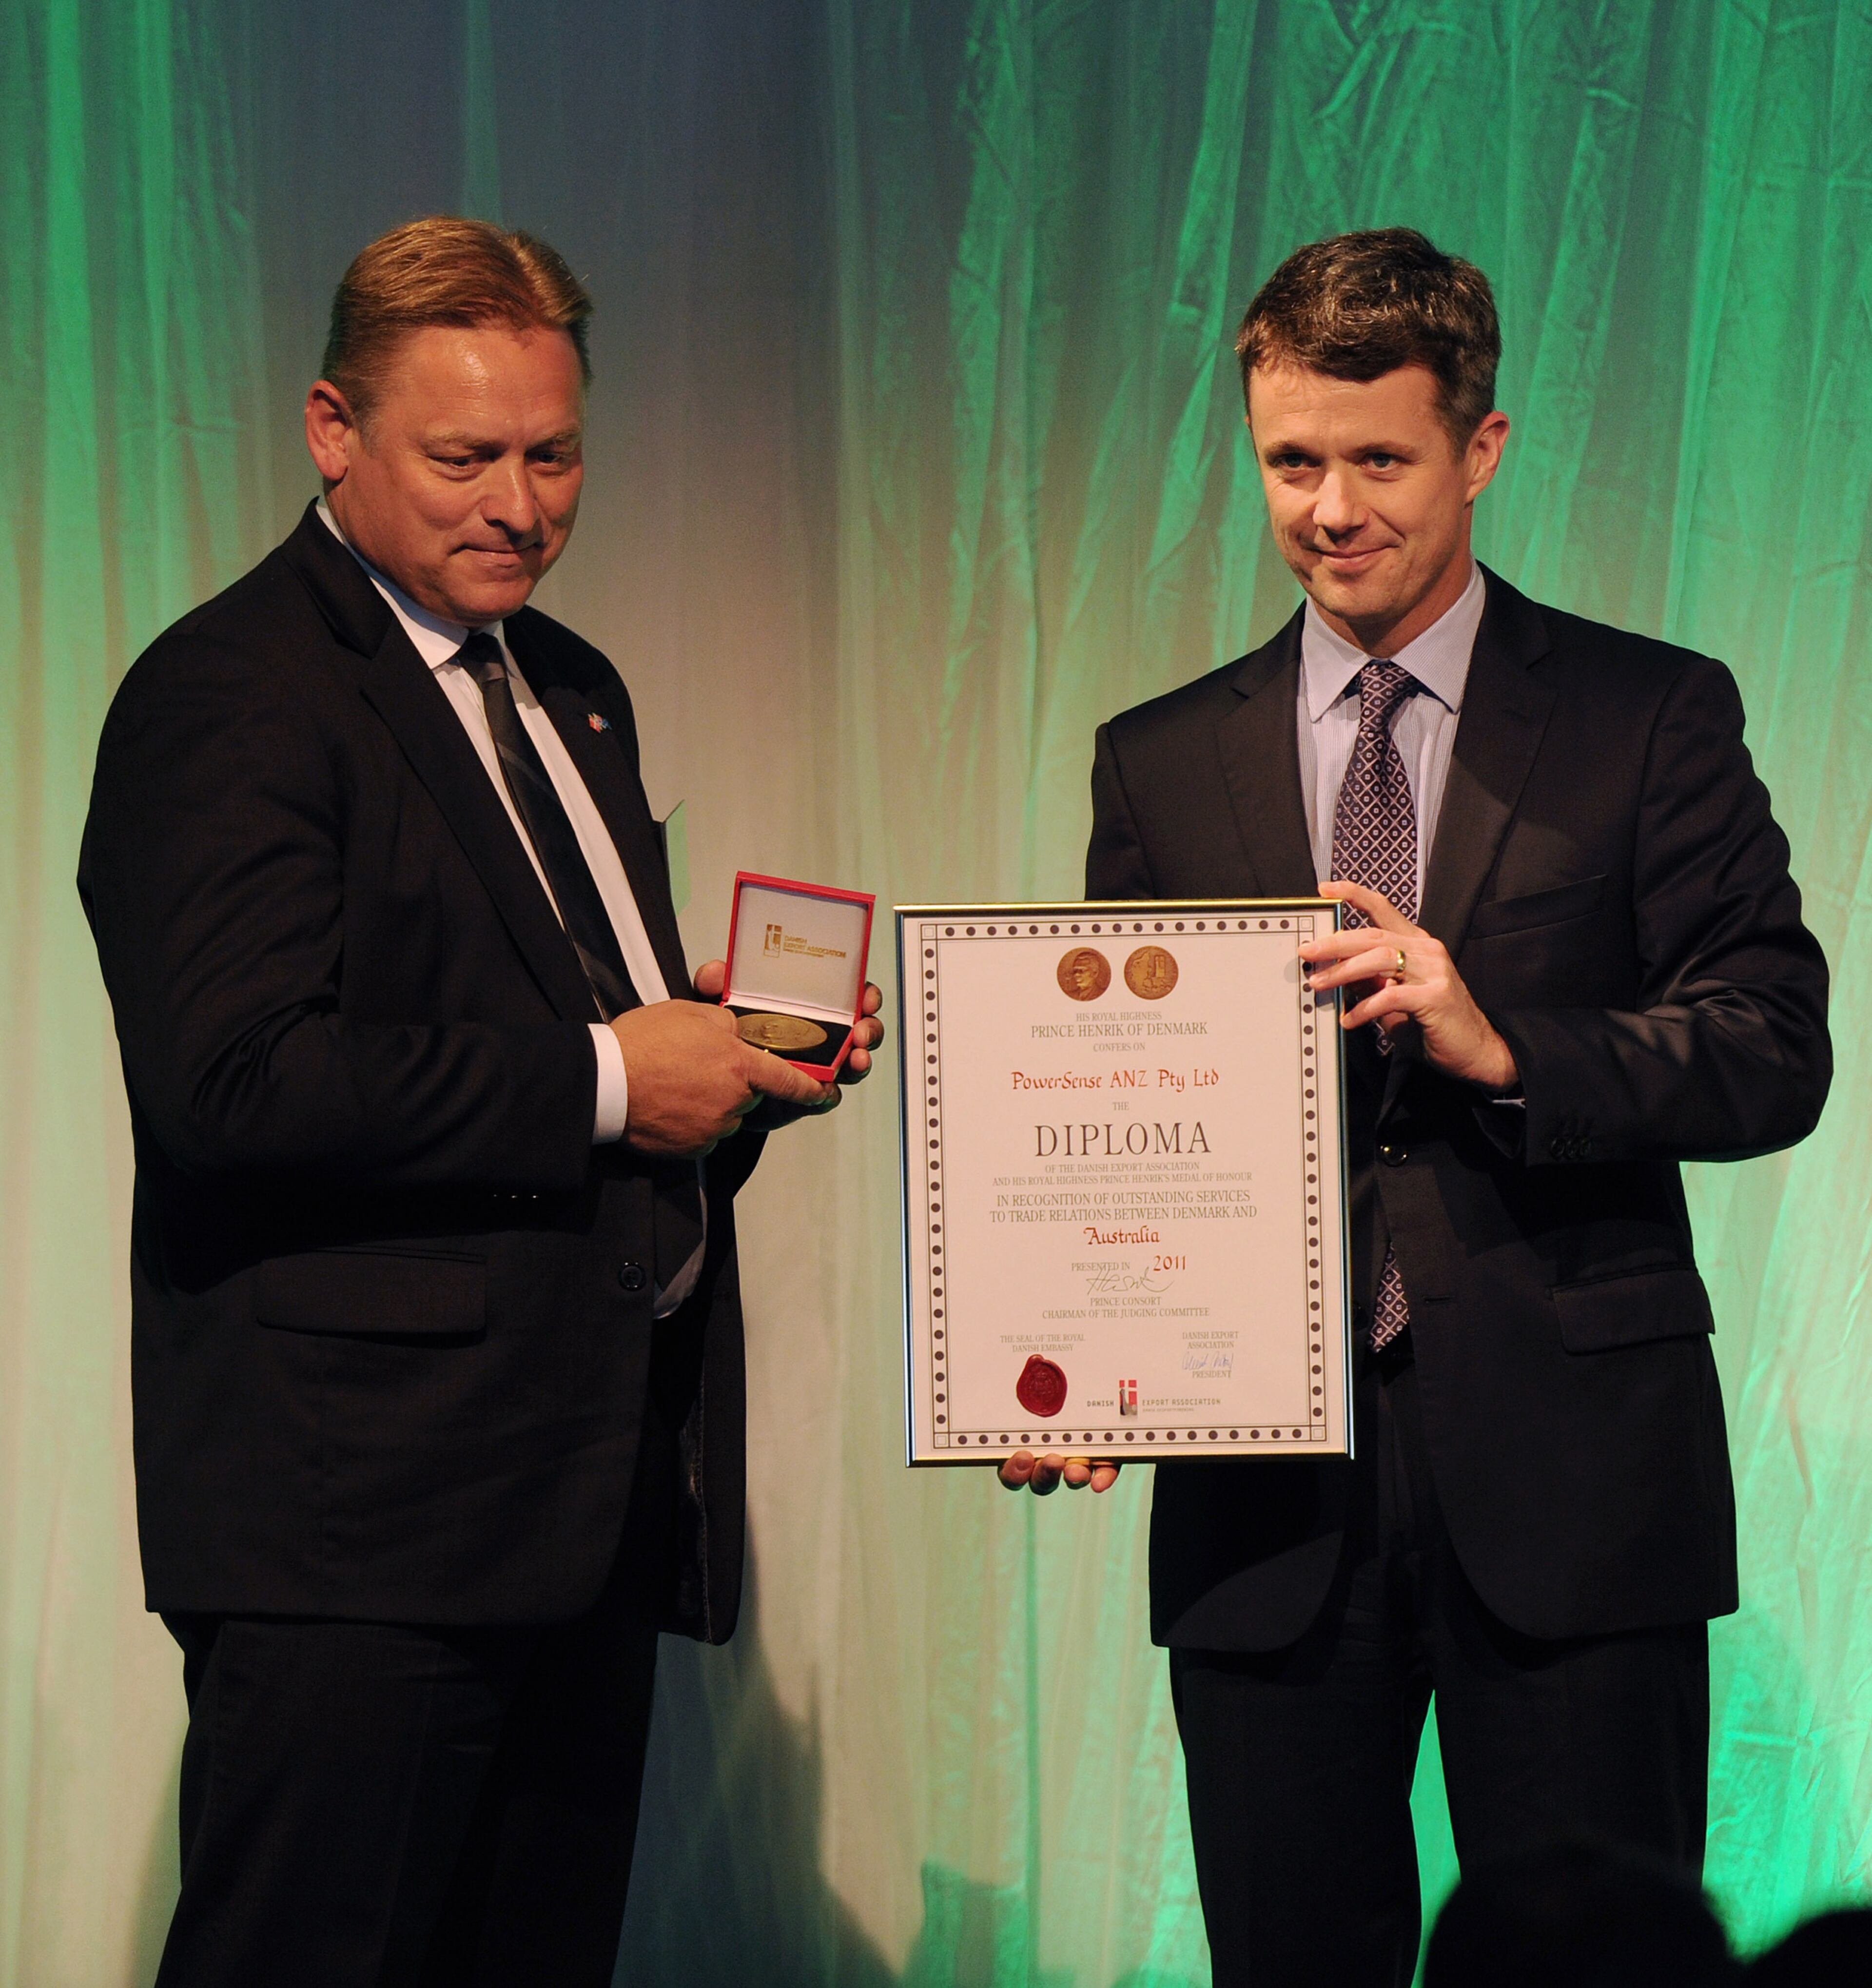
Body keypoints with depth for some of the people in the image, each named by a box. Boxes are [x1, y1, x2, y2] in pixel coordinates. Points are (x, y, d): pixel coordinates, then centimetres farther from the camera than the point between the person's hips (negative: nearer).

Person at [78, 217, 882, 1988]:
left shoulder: (569, 690, 20)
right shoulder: (228, 697, -10)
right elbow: (229, 1078, -22)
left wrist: (732, 1044, 5)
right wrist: (600, 1081, -18)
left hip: (590, 1497, 9)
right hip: (356, 1518, -9)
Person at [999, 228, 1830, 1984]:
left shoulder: (1652, 720, 4)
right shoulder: (1161, 763, 11)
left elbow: (1774, 1053, -3)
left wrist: (1502, 1044, -19)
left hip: (1569, 1473, -2)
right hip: (1266, 1492, 2)